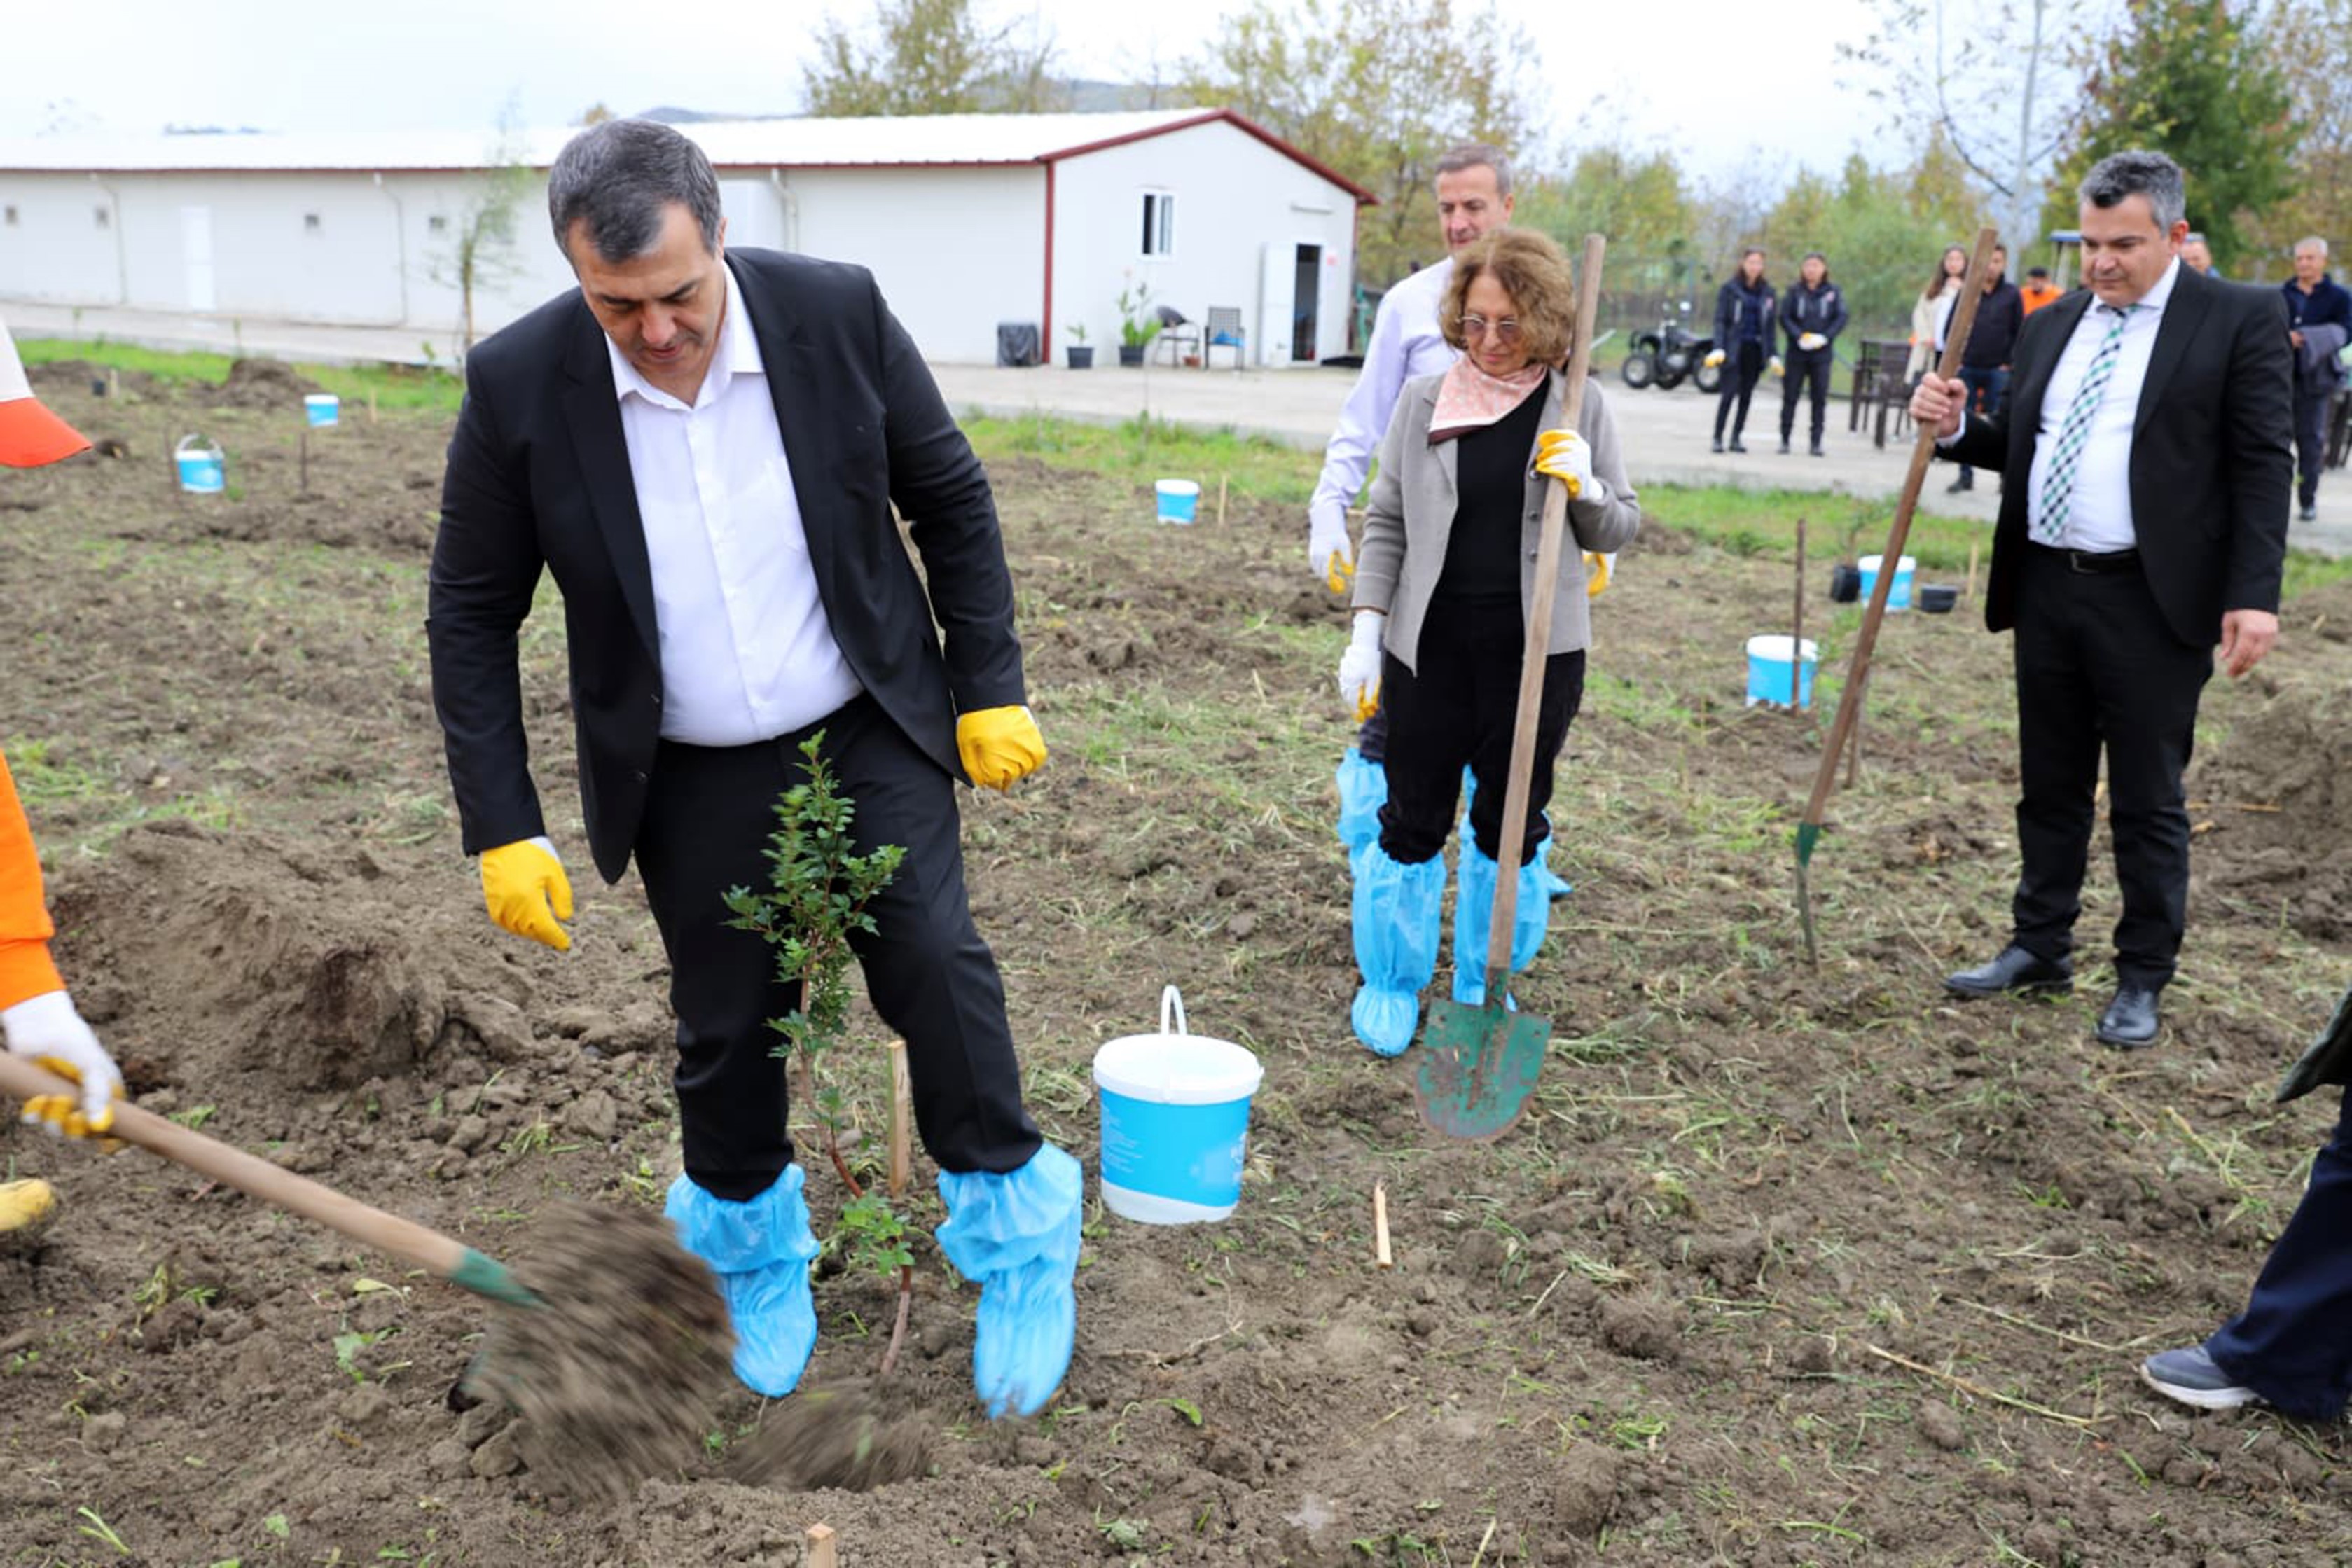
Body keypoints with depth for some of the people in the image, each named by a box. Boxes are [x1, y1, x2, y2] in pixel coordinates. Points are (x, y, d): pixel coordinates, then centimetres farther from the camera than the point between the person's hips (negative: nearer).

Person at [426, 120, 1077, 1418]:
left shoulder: (836, 313, -14)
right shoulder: (517, 385, -15)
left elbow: (951, 501, -1)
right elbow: (471, 614, -5)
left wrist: (990, 690, -2)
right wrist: (502, 830, -7)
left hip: (870, 728, 0)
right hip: (691, 775, 1)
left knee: (931, 960, -13)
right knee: (725, 1024, 8)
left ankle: (1015, 1238, 8)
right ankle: (754, 1241, 37)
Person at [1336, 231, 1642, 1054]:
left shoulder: (1579, 406, 2)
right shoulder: (1423, 400, 2)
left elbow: (1621, 528, 8)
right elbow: (1386, 523, 6)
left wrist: (1585, 490, -14)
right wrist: (1366, 634, 0)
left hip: (1536, 647, 0)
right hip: (1430, 643, 0)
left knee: (1510, 822, 9)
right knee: (1414, 820, 5)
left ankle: (1486, 985, 28)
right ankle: (1390, 984, 24)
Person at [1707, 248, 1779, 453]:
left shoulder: (1767, 292, 10)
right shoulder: (1729, 288, -1)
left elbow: (1769, 325, 13)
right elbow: (1720, 319, -4)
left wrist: (1773, 355, 8)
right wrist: (1718, 348, -15)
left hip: (1755, 349, 4)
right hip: (1734, 349, -4)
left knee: (1746, 395, 4)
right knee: (1730, 392, -10)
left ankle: (1736, 437, 11)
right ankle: (1718, 437, -4)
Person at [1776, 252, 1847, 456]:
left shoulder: (1833, 292, 4)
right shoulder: (1795, 291, 4)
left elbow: (1841, 318, 0)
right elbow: (1784, 317, -2)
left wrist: (1825, 337, -15)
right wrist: (1799, 336, -16)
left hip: (1822, 353, 0)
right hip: (1797, 352, 0)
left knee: (1820, 398, 0)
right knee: (1790, 396, 1)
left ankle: (1816, 441, 4)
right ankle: (1785, 439, 9)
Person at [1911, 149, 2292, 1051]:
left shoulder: (2238, 320, -4)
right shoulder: (2050, 327, 11)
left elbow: (2260, 464, -8)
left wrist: (2255, 595, -16)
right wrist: (1955, 426, -3)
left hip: (2152, 603, -5)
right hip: (2046, 591, 5)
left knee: (2147, 801, 4)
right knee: (2050, 788, 15)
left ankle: (2143, 981, 17)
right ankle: (2040, 949, 29)